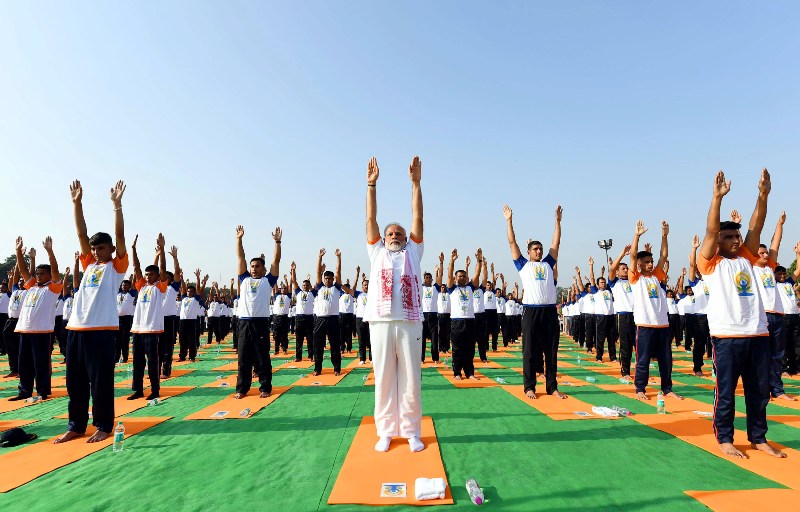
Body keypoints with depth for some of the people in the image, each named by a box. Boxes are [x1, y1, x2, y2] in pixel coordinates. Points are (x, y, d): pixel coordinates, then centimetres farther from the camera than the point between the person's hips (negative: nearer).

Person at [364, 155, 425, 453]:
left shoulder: (412, 252, 17)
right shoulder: (377, 252, 17)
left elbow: (418, 219, 10)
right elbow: (371, 220, 10)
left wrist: (416, 183, 6)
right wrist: (371, 184, 6)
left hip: (409, 322, 0)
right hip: (381, 322, 0)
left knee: (411, 379, 5)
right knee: (384, 379, 5)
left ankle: (412, 432, 17)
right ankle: (386, 431, 18)